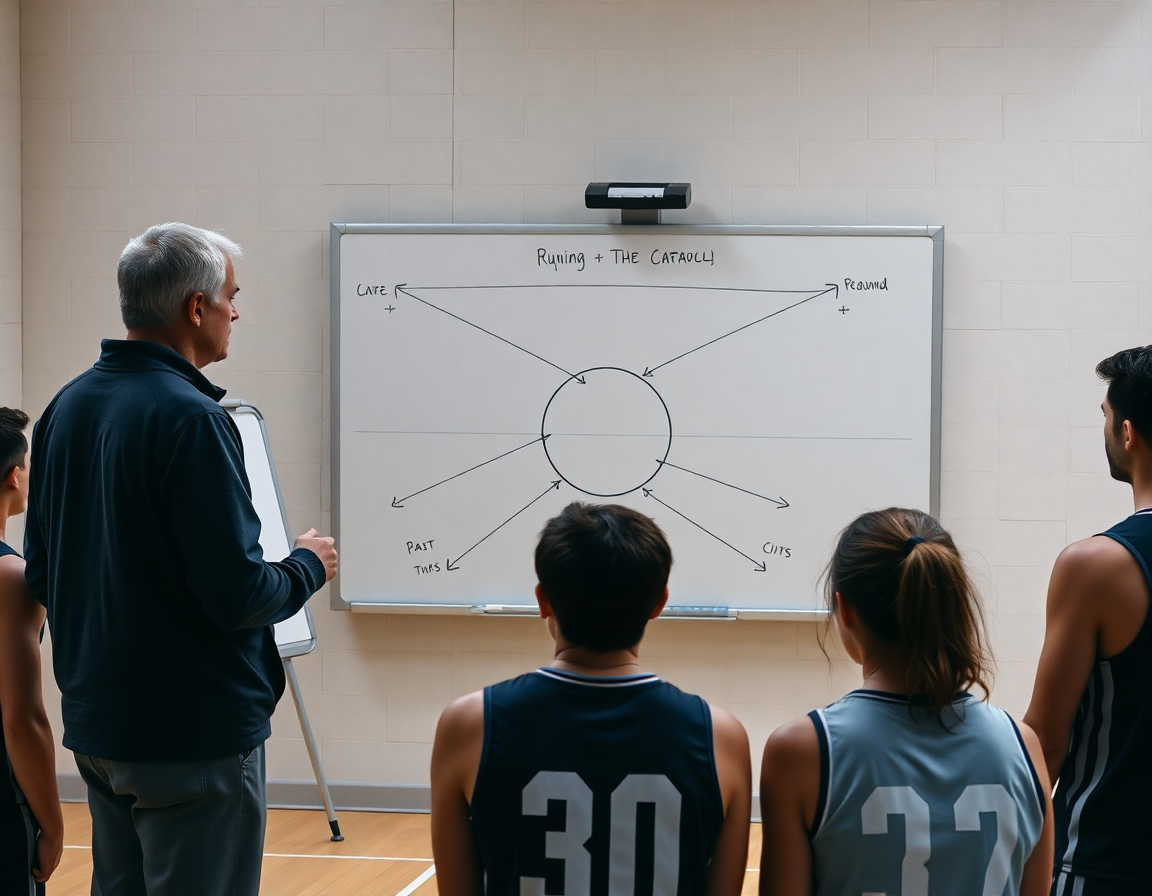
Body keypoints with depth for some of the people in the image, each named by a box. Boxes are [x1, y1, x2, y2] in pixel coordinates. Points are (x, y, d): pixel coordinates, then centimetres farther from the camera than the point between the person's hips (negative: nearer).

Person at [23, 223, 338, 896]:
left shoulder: (68, 406, 6)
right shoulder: (190, 419, -20)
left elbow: (41, 574, 13)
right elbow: (238, 594, -22)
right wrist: (308, 567, -4)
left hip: (96, 724, 9)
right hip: (196, 730, -8)